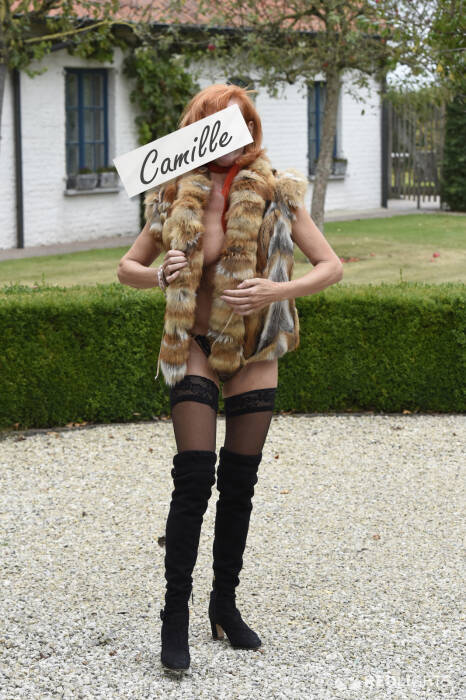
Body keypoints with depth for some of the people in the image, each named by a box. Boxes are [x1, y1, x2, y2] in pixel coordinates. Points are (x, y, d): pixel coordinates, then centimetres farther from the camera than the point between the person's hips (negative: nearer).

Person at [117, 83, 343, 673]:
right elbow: (127, 267, 8)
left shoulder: (276, 194, -4)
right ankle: (175, 616, -2)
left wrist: (279, 290, -21)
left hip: (255, 351, 1)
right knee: (194, 480, -10)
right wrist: (160, 275, -14)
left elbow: (331, 265, -5)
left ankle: (225, 604, 22)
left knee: (240, 484, 8)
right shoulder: (175, 198, -2)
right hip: (196, 347, -1)